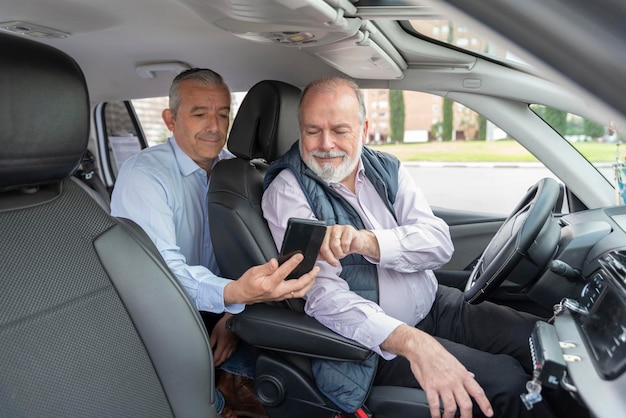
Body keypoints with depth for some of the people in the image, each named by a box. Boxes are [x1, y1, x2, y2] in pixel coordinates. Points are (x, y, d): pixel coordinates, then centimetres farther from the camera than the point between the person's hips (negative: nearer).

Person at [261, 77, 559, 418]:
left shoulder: (387, 169, 4)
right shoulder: (286, 192, -12)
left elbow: (439, 242, -9)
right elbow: (321, 293, -23)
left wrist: (367, 242, -30)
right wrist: (412, 342, -37)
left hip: (436, 305, 6)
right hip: (375, 339, -5)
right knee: (504, 379, -18)